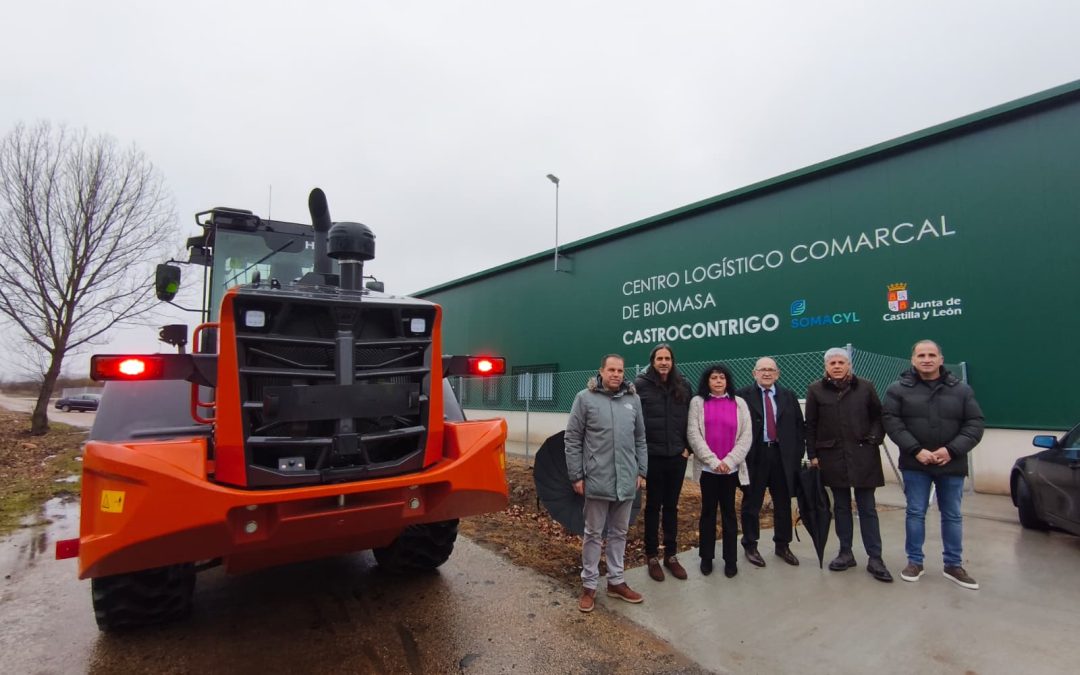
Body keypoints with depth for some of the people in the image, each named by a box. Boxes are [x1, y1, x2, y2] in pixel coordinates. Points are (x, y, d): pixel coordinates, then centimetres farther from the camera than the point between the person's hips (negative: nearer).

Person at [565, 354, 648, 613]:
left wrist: (641, 471, 9)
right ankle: (589, 585, 23)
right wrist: (576, 475, -7)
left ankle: (616, 581, 31)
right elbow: (572, 439, -6)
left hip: (626, 480, 4)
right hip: (597, 479, -4)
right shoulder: (585, 398, -7)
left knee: (619, 533, 16)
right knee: (593, 534, 9)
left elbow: (640, 439, 12)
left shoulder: (633, 399, 4)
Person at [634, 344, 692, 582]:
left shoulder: (683, 385, 4)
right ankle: (652, 556, 21)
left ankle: (671, 555, 27)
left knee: (671, 506, 14)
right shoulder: (641, 384, -7)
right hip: (652, 455, -3)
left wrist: (688, 447, 4)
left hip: (677, 455, 3)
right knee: (653, 506, 9)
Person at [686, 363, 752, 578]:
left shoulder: (739, 403, 5)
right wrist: (713, 461, -13)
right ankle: (706, 557, 20)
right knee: (708, 511, 9)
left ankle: (731, 559, 19)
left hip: (731, 467, 1)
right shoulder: (697, 402, 2)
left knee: (729, 512, 9)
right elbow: (693, 435, -6)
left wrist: (729, 461, -11)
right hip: (707, 466, -1)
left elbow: (746, 436, -1)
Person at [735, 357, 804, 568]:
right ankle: (750, 546, 21)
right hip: (754, 456, -4)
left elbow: (799, 425, 10)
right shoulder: (743, 396, -4)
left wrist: (798, 453, 2)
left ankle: (783, 545, 31)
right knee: (751, 504, 7)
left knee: (783, 503, 14)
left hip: (782, 456, 4)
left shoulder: (788, 396, 9)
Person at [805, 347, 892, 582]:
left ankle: (875, 559, 12)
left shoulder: (865, 387, 2)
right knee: (841, 507, 11)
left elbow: (878, 415, 9)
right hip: (832, 456, 1)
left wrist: (874, 439, -6)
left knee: (867, 508, 5)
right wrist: (812, 455, 0)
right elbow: (810, 425, 2)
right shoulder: (815, 390, 1)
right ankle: (845, 553, 21)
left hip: (863, 455, 0)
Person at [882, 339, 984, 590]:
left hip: (951, 464, 2)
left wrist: (952, 450, -15)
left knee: (952, 515, 12)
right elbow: (891, 421, -9)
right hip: (915, 464, -2)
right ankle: (914, 562, 19)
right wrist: (916, 450, -17)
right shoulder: (898, 389, -3)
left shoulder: (961, 389, 3)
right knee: (915, 513, 7)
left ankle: (953, 565, 26)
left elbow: (975, 424, -2)